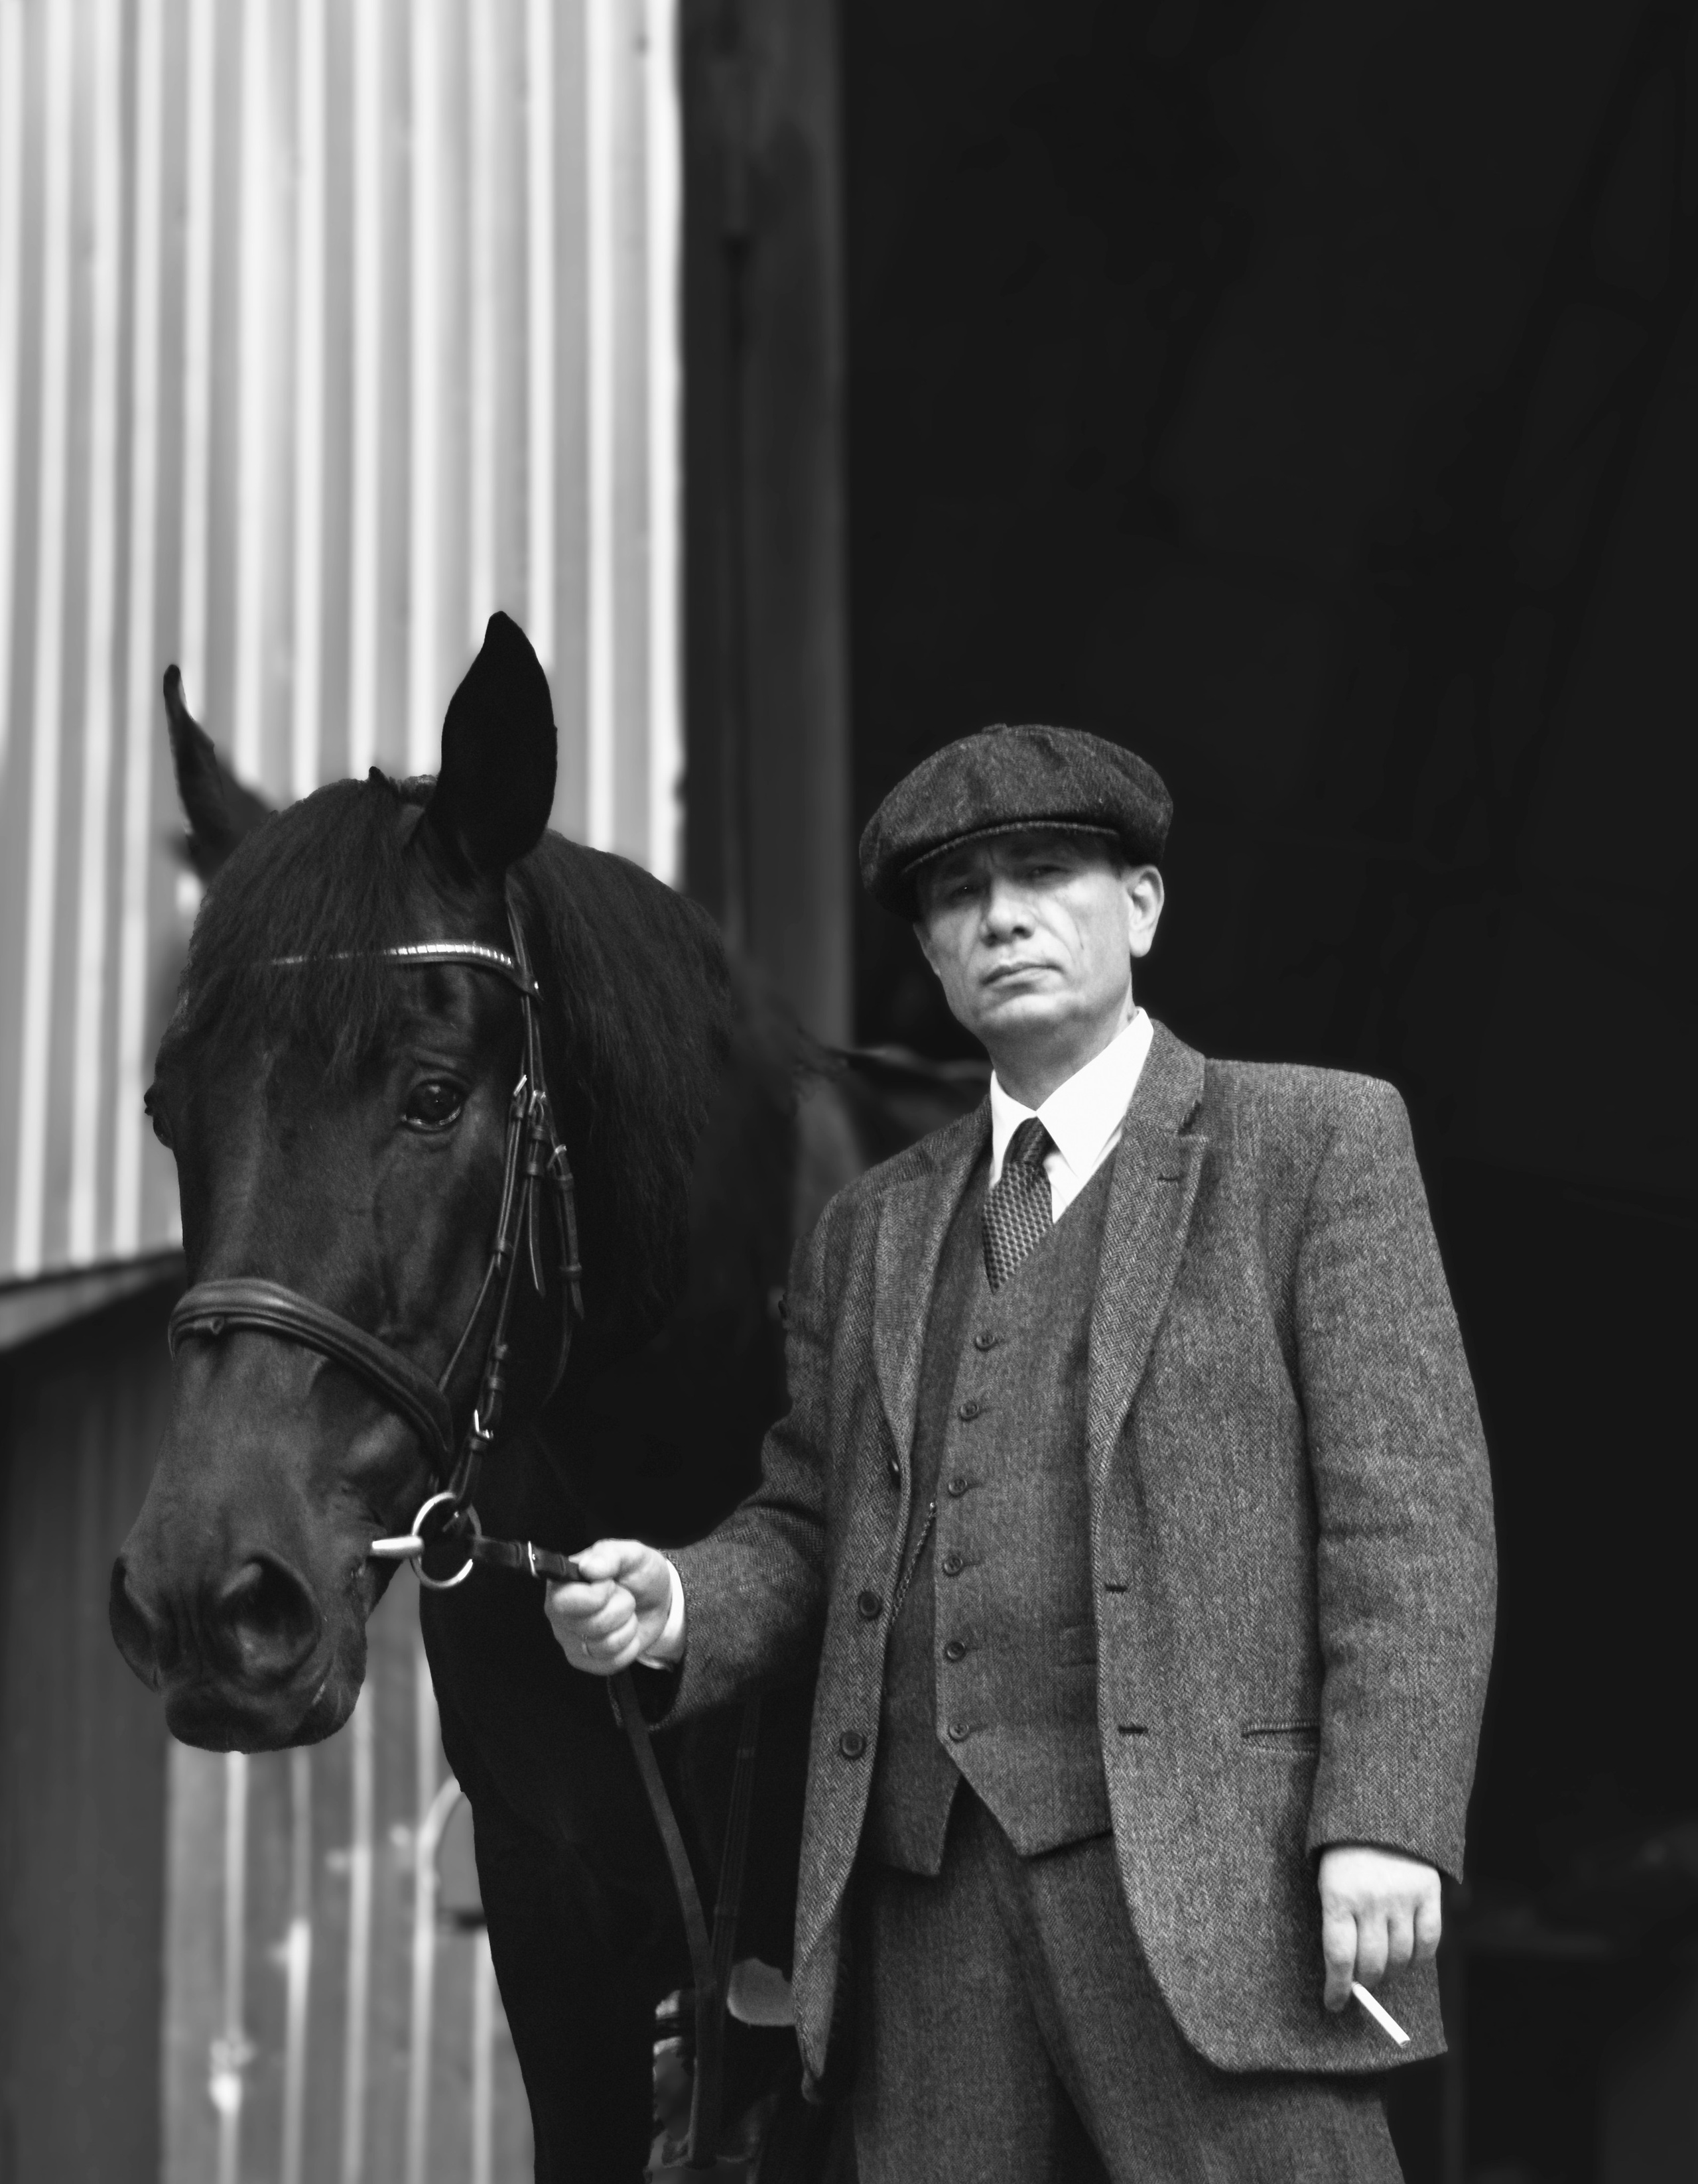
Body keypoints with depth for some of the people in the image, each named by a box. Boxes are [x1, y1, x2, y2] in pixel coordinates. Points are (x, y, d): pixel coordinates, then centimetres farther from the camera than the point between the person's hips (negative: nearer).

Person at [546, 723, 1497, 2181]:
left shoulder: (1319, 1144, 5)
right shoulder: (872, 1233, 21)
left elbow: (1410, 1507, -2)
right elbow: (808, 1531, 21)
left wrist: (1383, 1825, -13)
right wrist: (674, 1608, -2)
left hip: (1213, 1872, -5)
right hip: (932, 1884, 5)